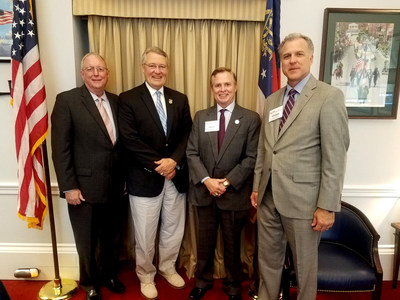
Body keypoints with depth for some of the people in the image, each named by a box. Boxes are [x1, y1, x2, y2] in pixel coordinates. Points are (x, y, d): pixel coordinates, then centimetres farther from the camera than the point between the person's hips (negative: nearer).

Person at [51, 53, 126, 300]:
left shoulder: (115, 101, 6)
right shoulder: (67, 100, -8)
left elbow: (120, 142, 8)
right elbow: (60, 148, -12)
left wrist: (124, 177, 6)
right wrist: (69, 187, -14)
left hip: (115, 186, 4)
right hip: (85, 187, -4)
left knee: (112, 237, 20)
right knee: (87, 242, 15)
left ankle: (109, 275, 46)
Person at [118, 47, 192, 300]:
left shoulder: (180, 99, 8)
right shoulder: (128, 99, -4)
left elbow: (187, 135, 2)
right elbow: (129, 140, -13)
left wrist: (174, 160, -14)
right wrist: (157, 164, -16)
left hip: (177, 176, 4)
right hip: (145, 178, -3)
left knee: (174, 229, 18)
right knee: (145, 235, 12)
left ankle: (168, 268, 43)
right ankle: (146, 276, 37)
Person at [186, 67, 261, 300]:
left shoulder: (251, 118, -3)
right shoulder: (201, 117, 5)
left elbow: (252, 158, -9)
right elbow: (192, 153, -1)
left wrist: (228, 182, -16)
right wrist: (206, 180, -14)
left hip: (234, 194, -2)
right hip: (204, 192, 2)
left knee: (232, 244, 16)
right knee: (205, 242, 17)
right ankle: (203, 281, 41)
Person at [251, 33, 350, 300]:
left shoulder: (329, 96, -8)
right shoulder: (272, 100, 10)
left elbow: (335, 156, -13)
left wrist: (327, 206, -14)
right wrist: (257, 186, 13)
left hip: (302, 199, -5)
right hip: (269, 197, 6)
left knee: (304, 264, 15)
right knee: (268, 259, 20)